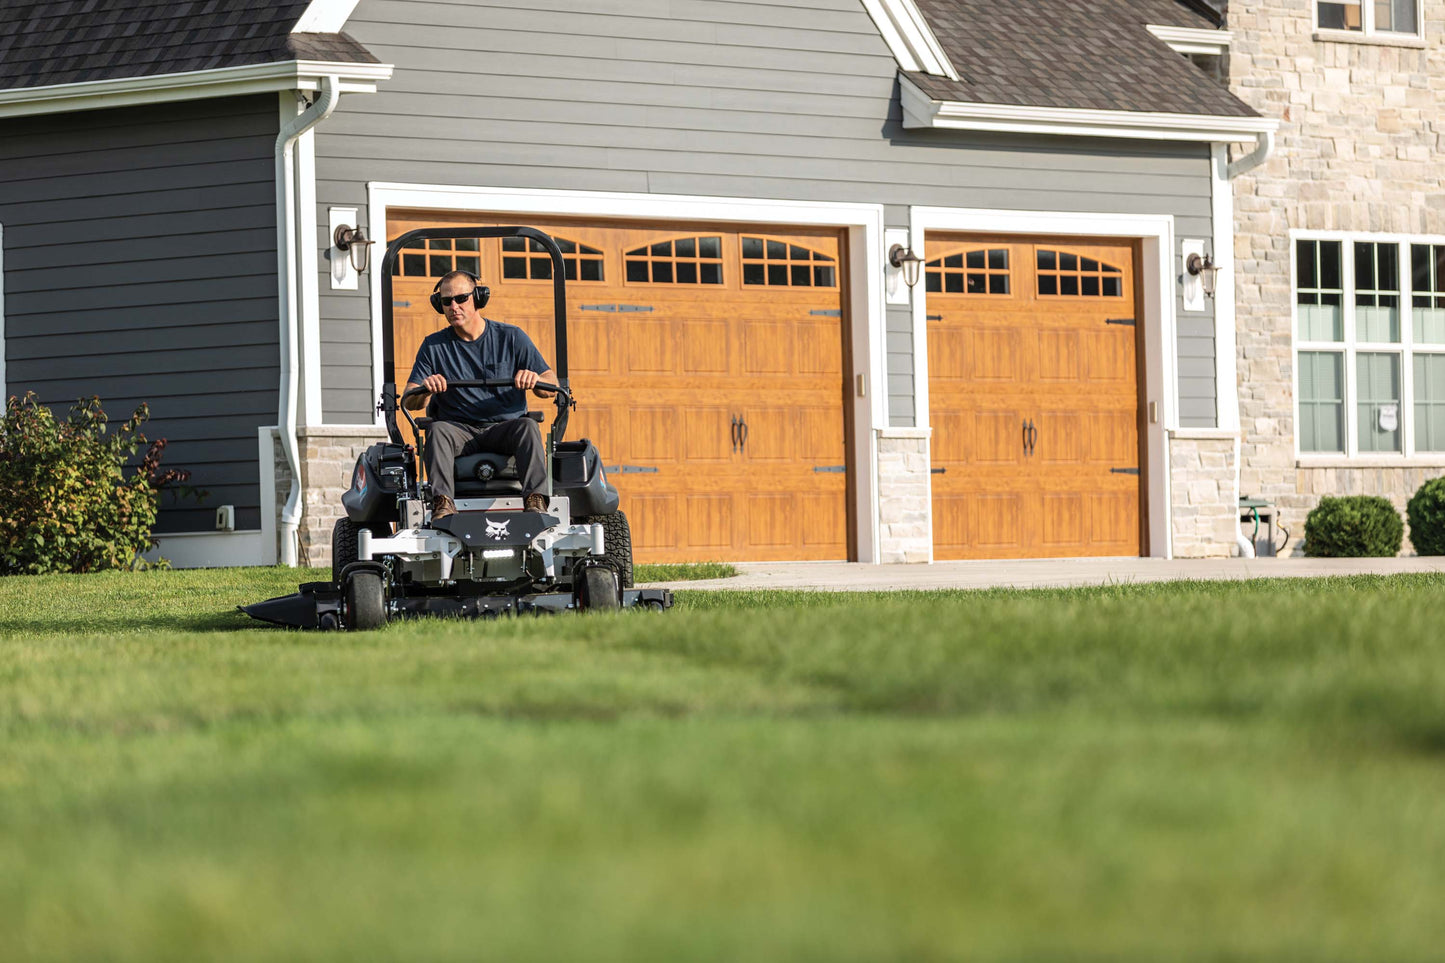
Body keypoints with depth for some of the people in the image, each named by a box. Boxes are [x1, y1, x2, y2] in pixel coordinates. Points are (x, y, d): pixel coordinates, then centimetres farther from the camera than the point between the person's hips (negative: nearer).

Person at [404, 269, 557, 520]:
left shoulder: (511, 337, 7)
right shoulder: (433, 345, 10)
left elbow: (551, 388, 3)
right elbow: (410, 402, 3)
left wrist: (536, 380, -21)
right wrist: (425, 390, -21)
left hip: (505, 427, 0)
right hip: (459, 429, 0)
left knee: (528, 426, -32)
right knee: (437, 430, -31)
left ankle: (535, 499, -48)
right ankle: (442, 503, -49)